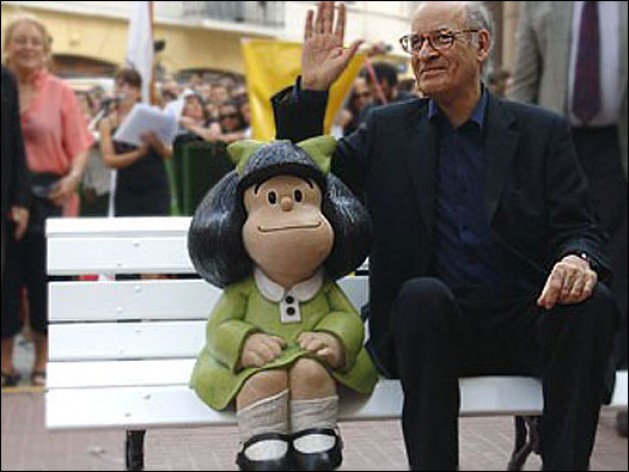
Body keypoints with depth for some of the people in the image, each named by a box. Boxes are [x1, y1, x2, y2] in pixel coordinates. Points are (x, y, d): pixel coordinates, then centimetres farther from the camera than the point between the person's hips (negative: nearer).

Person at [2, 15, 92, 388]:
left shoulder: (60, 92, 4)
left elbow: (80, 148, 2)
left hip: (49, 195, -1)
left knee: (44, 276, 4)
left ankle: (43, 362, 17)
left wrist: (73, 178, -17)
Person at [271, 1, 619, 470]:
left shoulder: (543, 131, 9)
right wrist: (311, 89, -1)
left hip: (526, 325, 0)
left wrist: (578, 260, -21)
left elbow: (579, 228, 4)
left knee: (592, 304, -28)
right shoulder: (388, 129, 12)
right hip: (429, 324, 0)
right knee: (422, 294, -33)